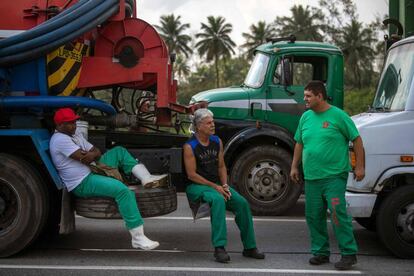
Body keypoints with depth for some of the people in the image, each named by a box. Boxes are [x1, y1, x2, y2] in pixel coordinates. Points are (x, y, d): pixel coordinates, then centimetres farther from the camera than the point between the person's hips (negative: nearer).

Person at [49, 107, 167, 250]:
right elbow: (84, 159, -22)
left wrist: (93, 155, -12)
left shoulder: (75, 136, 17)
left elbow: (97, 152, 11)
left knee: (119, 151, 10)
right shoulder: (60, 139, -15)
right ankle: (138, 238, -29)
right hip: (81, 184, -11)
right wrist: (94, 155, -1)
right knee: (121, 190, -29)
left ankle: (146, 178, -7)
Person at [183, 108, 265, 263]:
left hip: (217, 185, 6)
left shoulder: (217, 142, 9)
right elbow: (192, 175, -14)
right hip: (197, 186, -6)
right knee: (218, 199, -36)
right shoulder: (190, 147, -11)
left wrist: (224, 185, -4)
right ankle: (219, 248, -36)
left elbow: (221, 166, 13)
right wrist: (214, 187, -17)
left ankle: (249, 247, -4)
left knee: (242, 203, -14)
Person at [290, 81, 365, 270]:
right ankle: (320, 252, 19)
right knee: (313, 216, 7)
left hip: (334, 176, -6)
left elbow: (356, 140, -2)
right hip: (311, 177, 6)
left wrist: (359, 167, -6)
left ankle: (349, 253, -2)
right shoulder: (306, 117, 12)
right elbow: (299, 143, 22)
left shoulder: (338, 115, -4)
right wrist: (294, 166, 19)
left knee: (338, 213, -12)